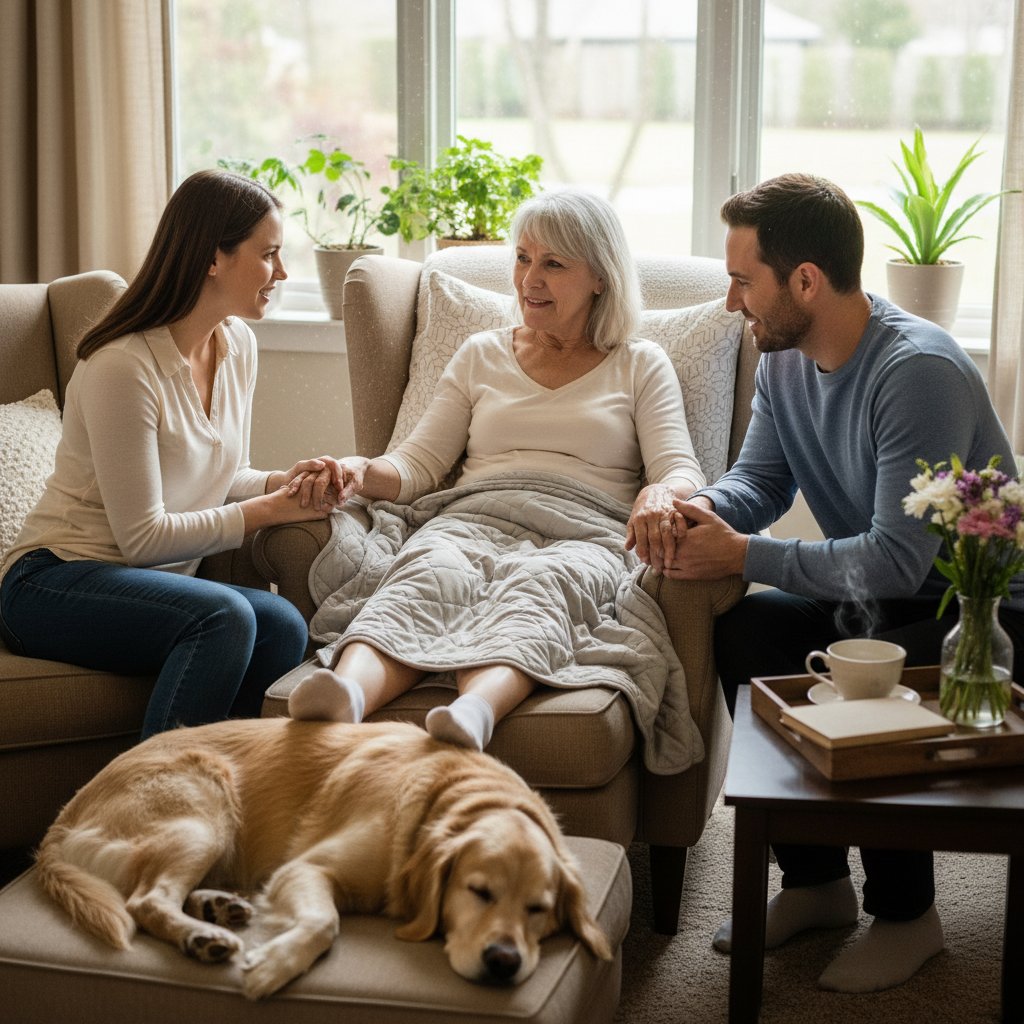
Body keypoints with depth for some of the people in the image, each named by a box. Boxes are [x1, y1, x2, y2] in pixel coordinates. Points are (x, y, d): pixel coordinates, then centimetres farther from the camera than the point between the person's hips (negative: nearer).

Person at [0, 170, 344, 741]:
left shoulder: (238, 344, 6)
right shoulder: (124, 366, -20)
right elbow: (142, 537, -18)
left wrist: (283, 482, -4)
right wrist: (269, 509, -13)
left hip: (157, 583, 7)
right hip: (52, 583, -7)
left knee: (283, 628, -24)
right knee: (225, 616, -34)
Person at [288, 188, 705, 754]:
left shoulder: (641, 366, 20)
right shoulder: (481, 355, 27)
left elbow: (682, 471, 6)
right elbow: (419, 464, 19)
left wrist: (662, 495, -20)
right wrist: (364, 471, -5)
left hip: (582, 534, -2)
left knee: (533, 590, -40)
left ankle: (472, 713, -70)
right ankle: (345, 694, -66)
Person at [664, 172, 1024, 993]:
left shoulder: (918, 371, -28)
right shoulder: (785, 358, -2)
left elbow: (896, 562, -31)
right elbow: (760, 477, 7)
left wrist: (742, 556, -27)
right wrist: (707, 508, -17)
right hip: (875, 599, 8)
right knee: (741, 631, -17)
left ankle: (906, 913, -6)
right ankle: (816, 881, 0)